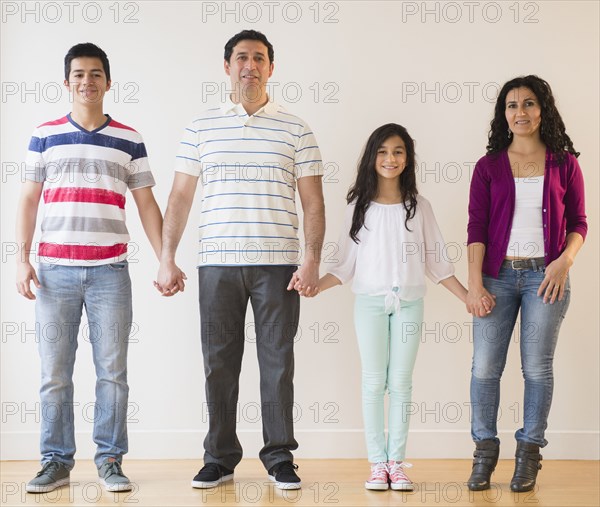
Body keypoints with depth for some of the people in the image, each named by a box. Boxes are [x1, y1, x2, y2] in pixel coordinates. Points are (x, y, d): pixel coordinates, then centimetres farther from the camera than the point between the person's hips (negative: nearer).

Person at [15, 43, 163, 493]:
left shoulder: (129, 140, 8)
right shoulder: (45, 136, 9)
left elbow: (147, 204, 9)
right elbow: (29, 200, 10)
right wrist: (23, 258, 1)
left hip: (110, 272, 0)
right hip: (55, 270, 0)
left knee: (112, 371, 2)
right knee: (55, 373, 3)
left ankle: (110, 460, 12)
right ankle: (57, 461, 13)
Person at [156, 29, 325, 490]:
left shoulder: (295, 130, 6)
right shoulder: (202, 128, 9)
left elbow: (313, 201, 4)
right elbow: (180, 197, 9)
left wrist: (312, 260, -6)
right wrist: (167, 259, 3)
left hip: (278, 265, -1)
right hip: (217, 263, 1)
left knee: (278, 361, 3)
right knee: (219, 363, 5)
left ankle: (280, 457, 14)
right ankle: (220, 457, 17)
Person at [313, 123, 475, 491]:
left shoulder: (419, 206, 6)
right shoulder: (359, 206, 5)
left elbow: (435, 261, 8)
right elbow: (347, 264, 4)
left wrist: (466, 296, 2)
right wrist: (315, 285, -10)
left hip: (409, 302, 1)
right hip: (370, 302, 0)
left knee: (401, 382, 2)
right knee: (374, 383, 1)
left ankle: (397, 463, 7)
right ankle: (378, 463, 6)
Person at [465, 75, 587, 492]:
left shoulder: (564, 164, 6)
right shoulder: (489, 167, 6)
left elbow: (579, 223, 7)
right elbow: (477, 227, 1)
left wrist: (565, 261, -12)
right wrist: (474, 282, -8)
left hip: (545, 275, 0)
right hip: (498, 274, 1)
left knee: (537, 368, 2)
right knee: (485, 367, -1)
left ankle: (529, 454, 13)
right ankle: (485, 450, 13)